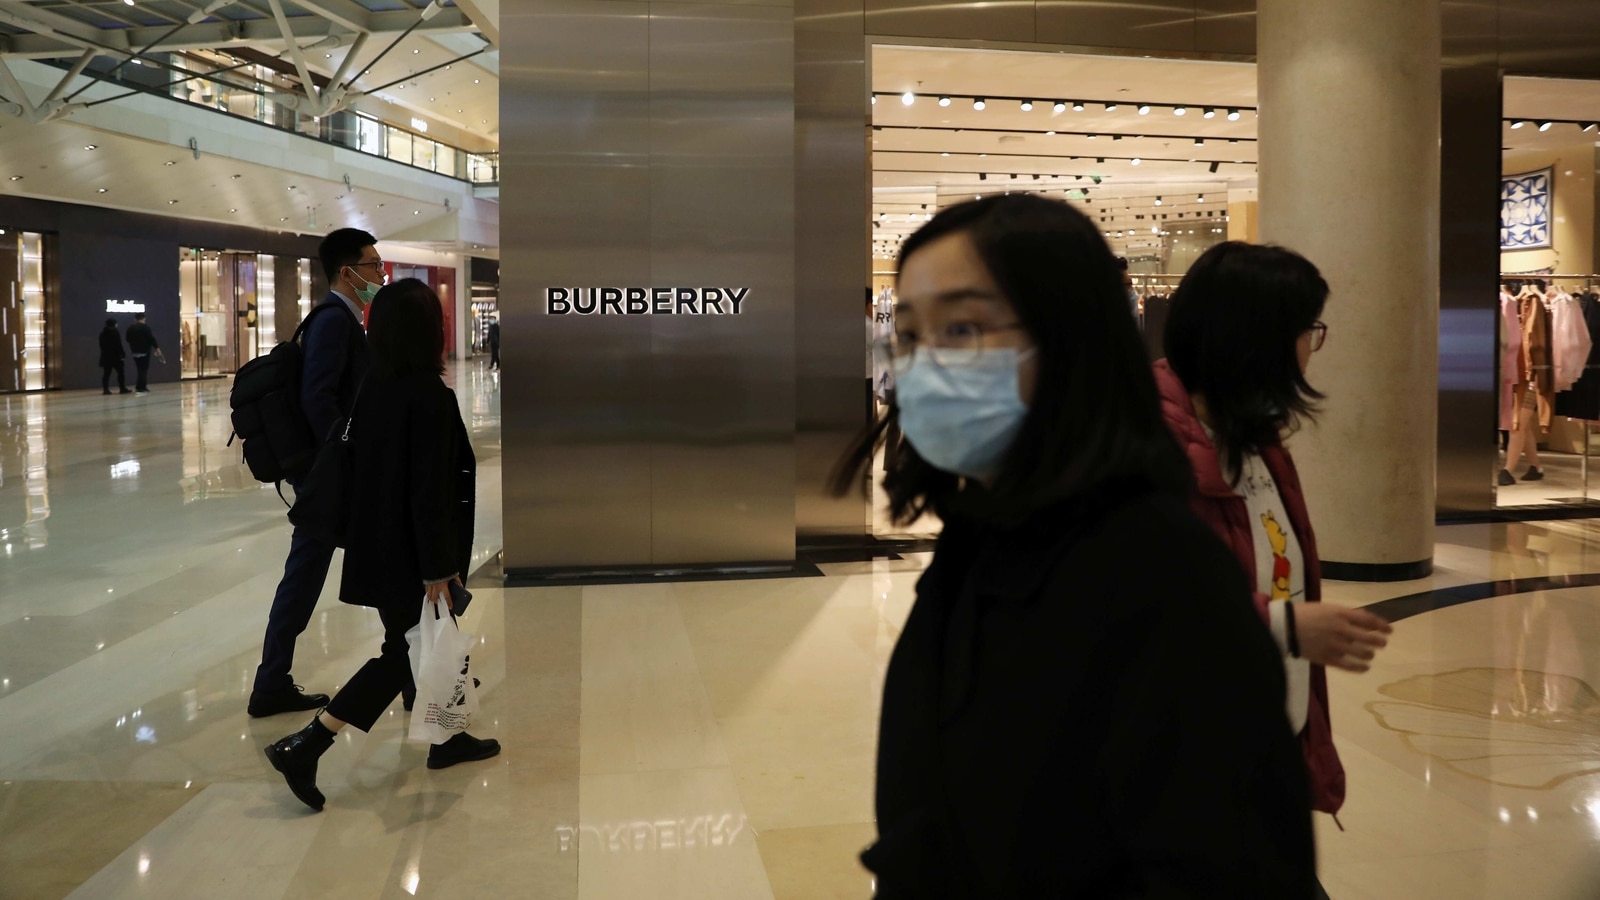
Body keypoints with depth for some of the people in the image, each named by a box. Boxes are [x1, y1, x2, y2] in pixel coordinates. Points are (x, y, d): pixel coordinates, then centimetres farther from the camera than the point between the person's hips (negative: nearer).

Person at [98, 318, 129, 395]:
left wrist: (105, 353, 18)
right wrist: (122, 355, -11)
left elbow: (102, 345, 14)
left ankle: (105, 389, 1)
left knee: (106, 373, 6)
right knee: (120, 372, 0)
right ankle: (122, 389, -2)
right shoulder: (114, 332, -10)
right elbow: (118, 345, -14)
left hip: (105, 356, 7)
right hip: (115, 356, -7)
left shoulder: (103, 333, 11)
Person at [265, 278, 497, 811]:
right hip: (411, 553, -8)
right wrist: (437, 567, -18)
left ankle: (446, 738, 34)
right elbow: (430, 491, -22)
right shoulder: (431, 397, -20)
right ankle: (304, 748, 0)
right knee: (403, 654, 4)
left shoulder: (373, 390, 3)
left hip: (377, 545, 8)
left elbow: (365, 466, 10)